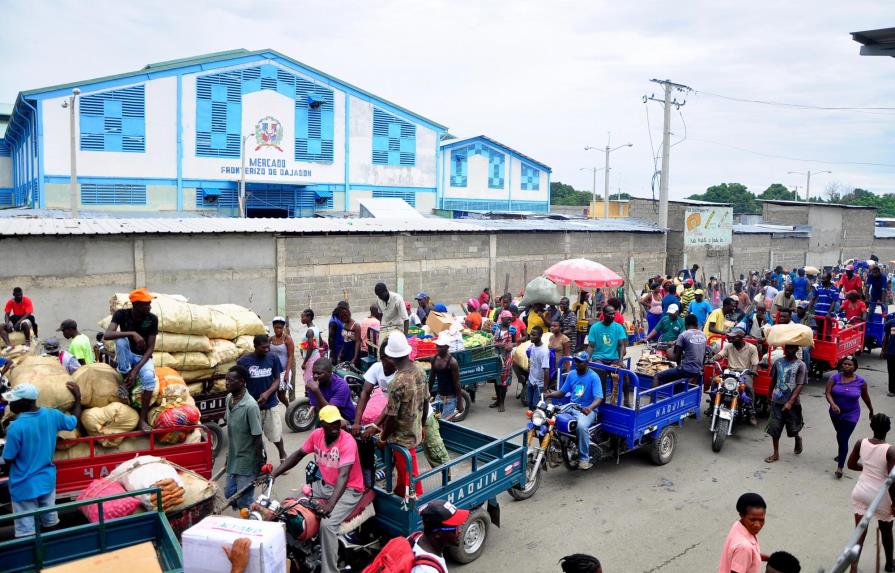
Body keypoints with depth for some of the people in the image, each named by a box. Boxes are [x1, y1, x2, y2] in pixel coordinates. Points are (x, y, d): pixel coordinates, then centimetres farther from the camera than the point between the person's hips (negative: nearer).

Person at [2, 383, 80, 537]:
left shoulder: (16, 427, -25)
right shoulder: (52, 415, -10)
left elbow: (8, 459, -15)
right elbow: (74, 421, 10)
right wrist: (78, 397, 21)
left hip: (24, 485, -5)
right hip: (47, 479, 5)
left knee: (26, 532, 7)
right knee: (51, 523, 21)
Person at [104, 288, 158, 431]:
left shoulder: (152, 319, -15)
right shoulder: (121, 314, -15)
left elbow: (150, 348, -15)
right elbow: (106, 335, -30)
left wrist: (136, 370, -26)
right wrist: (132, 334, -42)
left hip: (143, 357, 0)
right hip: (126, 356, 1)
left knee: (149, 377, -33)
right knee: (121, 337, -32)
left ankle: (143, 419, -23)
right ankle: (125, 376, -17)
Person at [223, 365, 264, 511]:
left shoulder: (250, 406, -25)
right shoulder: (228, 399, -1)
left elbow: (257, 438, -20)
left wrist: (260, 464, -16)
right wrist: (228, 456, 17)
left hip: (247, 461, -8)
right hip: (233, 458, 8)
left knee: (244, 502, 0)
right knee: (230, 494, 18)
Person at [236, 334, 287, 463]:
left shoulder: (273, 359, -4)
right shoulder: (244, 362, -9)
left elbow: (277, 379, 1)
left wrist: (268, 393, -16)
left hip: (271, 404, 1)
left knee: (276, 435, 6)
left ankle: (283, 455, 31)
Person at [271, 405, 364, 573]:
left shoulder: (348, 441, -25)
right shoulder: (316, 435, -5)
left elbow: (343, 476, -33)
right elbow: (298, 454, 9)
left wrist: (330, 504, -44)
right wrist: (274, 473, -1)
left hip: (348, 489, -7)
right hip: (324, 485, 7)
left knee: (327, 524, -29)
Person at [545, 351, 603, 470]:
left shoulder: (593, 377, -10)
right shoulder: (571, 374, 9)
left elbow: (599, 398, -19)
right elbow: (562, 392, 14)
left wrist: (590, 408, -39)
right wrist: (550, 394, -6)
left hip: (587, 410, -6)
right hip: (571, 408, 6)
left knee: (581, 426, -36)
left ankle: (584, 458, -20)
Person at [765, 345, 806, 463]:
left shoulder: (800, 365, -9)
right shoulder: (778, 362, 2)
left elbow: (800, 386, -13)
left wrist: (790, 402, -20)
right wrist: (769, 395, 18)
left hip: (792, 403, -3)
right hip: (777, 401, 3)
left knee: (793, 429, 10)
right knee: (774, 428, 1)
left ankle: (797, 439, 45)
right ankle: (776, 454, 12)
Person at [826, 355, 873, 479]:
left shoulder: (860, 381, -11)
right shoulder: (835, 377, -10)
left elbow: (865, 397, 4)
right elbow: (828, 393, -17)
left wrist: (871, 410, 16)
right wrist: (833, 404, -35)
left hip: (851, 415, -3)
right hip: (835, 413, 3)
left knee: (844, 439, -8)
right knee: (840, 435, 25)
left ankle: (840, 467, -2)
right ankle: (842, 454, 50)